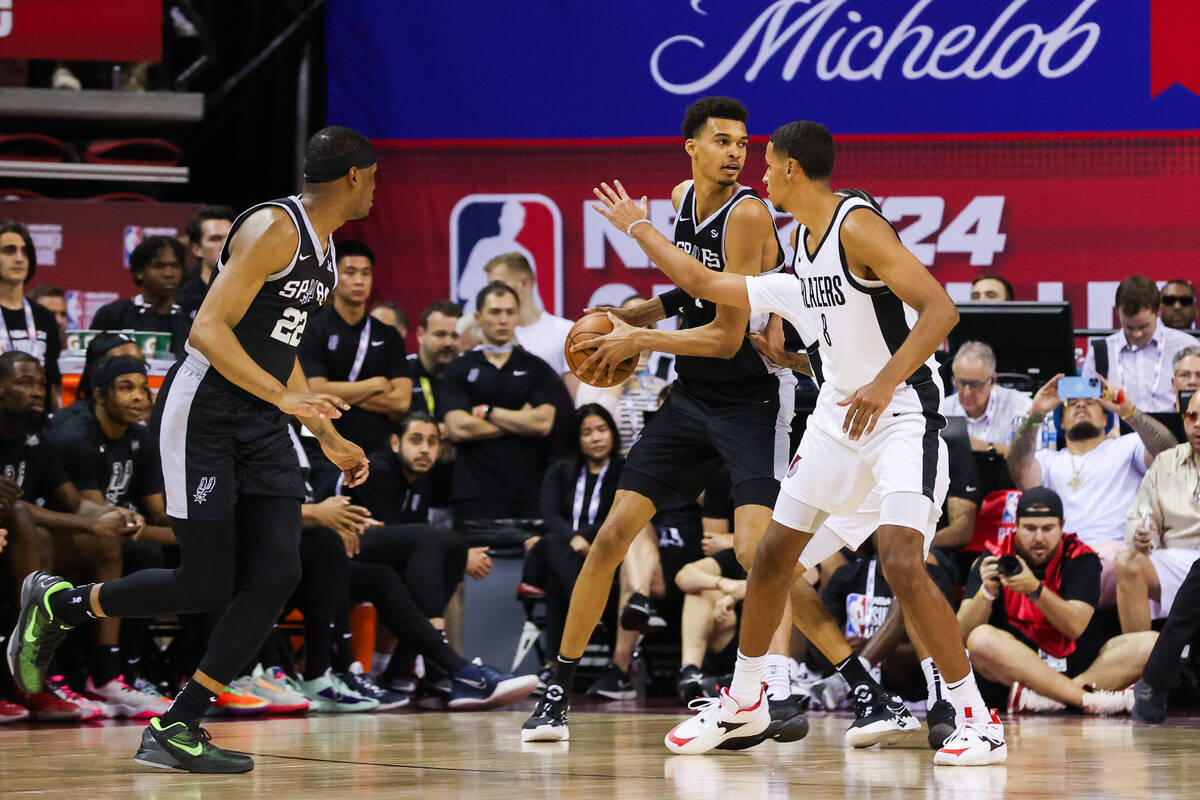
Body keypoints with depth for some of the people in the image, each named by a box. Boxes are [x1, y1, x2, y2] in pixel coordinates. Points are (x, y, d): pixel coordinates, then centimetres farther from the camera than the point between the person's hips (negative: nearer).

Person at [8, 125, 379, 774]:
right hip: (202, 414, -9)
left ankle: (176, 730, 0)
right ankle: (58, 603, 16)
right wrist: (285, 397, -30)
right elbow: (207, 330, -23)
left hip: (260, 426, 9)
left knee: (276, 575, -5)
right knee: (204, 586, -7)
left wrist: (329, 438, 26)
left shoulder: (325, 249, 15)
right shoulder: (274, 228, -15)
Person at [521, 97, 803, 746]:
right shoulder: (682, 199, 2)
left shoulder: (748, 215, -21)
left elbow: (727, 338, -23)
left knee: (755, 547, -24)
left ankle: (779, 687, -25)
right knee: (613, 535, 3)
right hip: (691, 397, 7)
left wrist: (639, 340, -16)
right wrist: (639, 315, 6)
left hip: (754, 399, -7)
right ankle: (557, 690, 11)